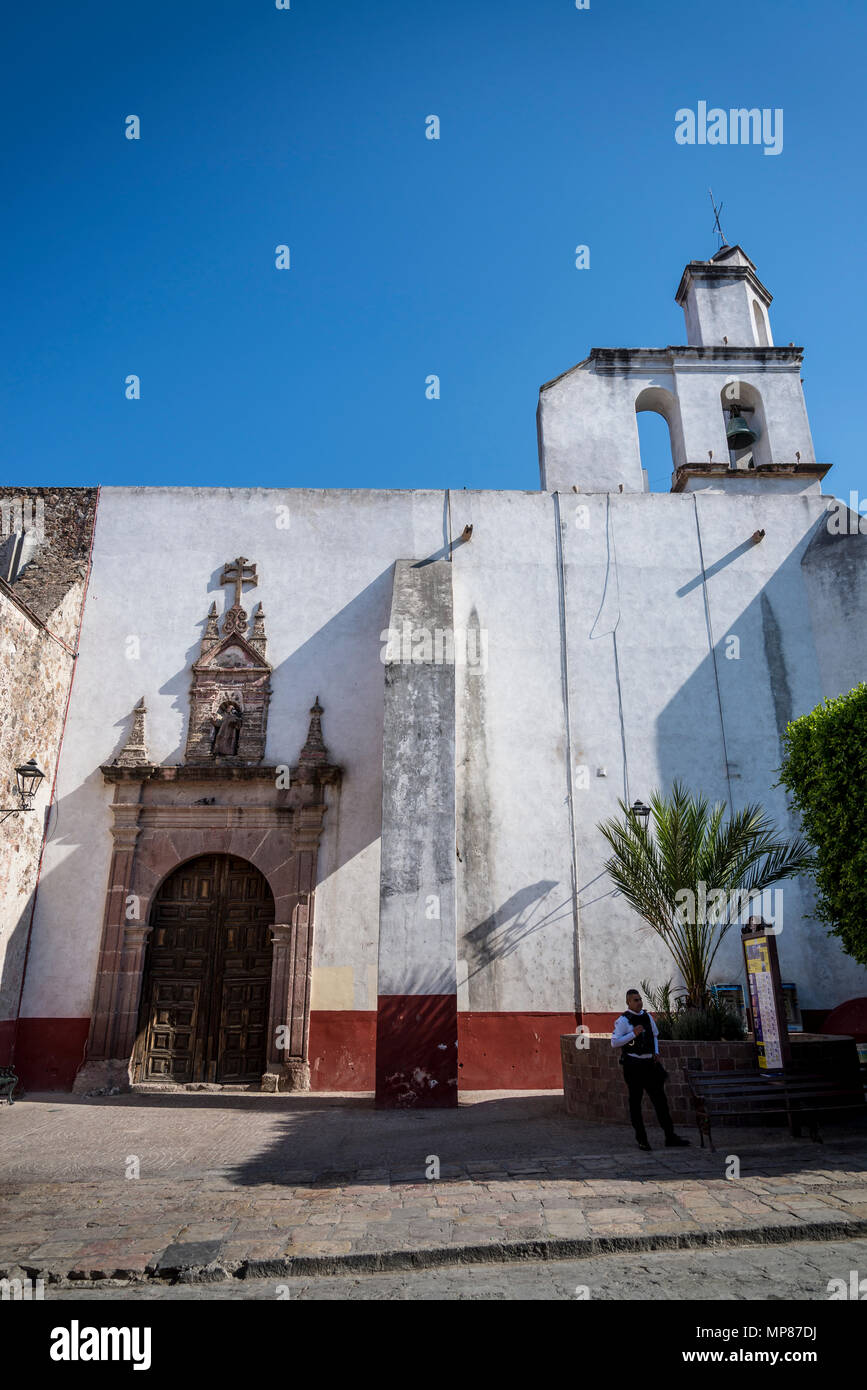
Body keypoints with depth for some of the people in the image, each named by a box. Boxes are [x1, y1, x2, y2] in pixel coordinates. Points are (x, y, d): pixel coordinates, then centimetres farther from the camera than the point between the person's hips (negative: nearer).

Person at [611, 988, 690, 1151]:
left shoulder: (647, 1016, 11)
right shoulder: (623, 1020, -9)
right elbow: (614, 1042, -15)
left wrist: (656, 1052, 10)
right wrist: (633, 1034, -21)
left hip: (649, 1063, 6)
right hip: (633, 1065, -6)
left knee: (660, 1099, 5)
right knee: (635, 1102, 3)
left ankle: (670, 1137, 10)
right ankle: (642, 1140, 12)